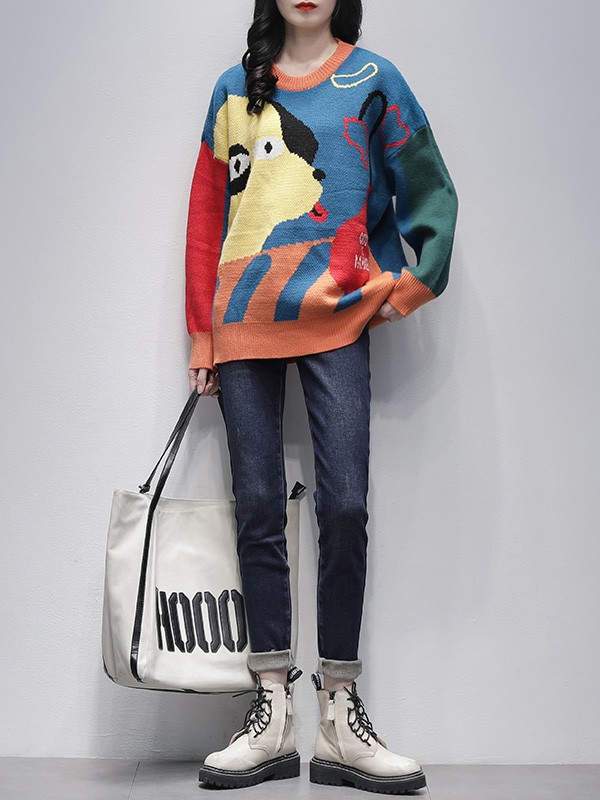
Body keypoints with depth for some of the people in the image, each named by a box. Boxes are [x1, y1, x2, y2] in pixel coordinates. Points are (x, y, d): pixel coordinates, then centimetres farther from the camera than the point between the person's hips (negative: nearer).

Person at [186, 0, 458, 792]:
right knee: (258, 509, -2)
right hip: (244, 322, 2)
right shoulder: (235, 89, 16)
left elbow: (430, 191, 11)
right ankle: (274, 714, 4)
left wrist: (416, 282, -1)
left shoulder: (372, 79, 10)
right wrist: (202, 331, 9)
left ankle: (341, 718, -1)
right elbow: (205, 214, 15)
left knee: (344, 507, -9)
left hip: (335, 318, -2)